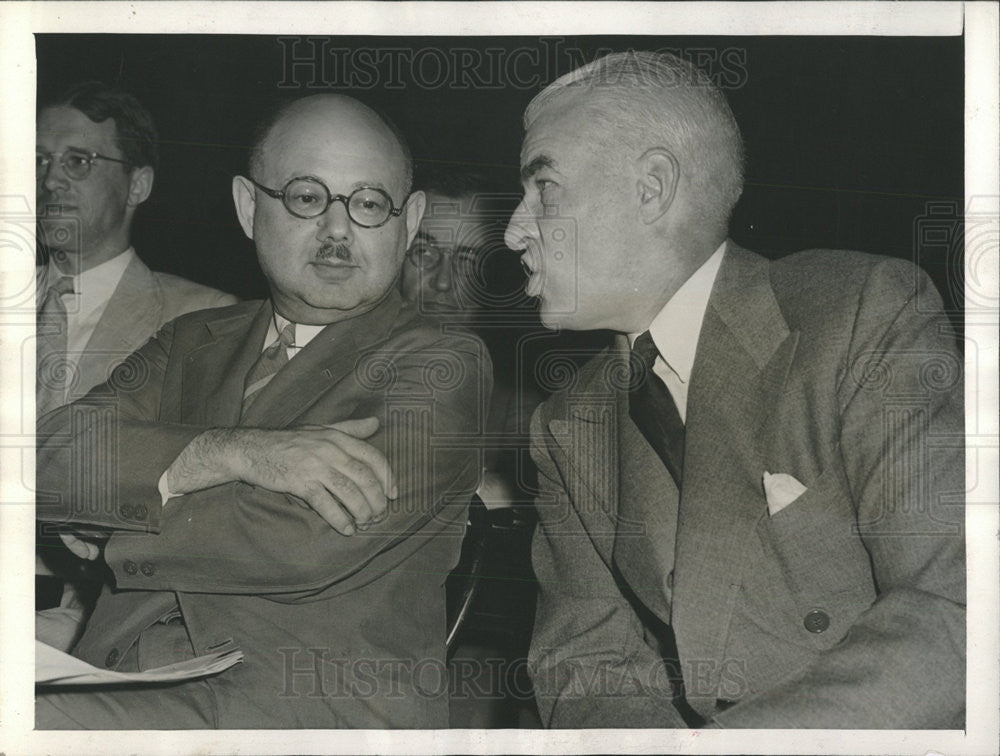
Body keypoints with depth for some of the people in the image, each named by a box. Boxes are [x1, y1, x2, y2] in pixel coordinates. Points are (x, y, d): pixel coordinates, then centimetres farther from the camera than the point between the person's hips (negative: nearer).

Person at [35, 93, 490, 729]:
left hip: (326, 705, -5)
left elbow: (307, 545, -13)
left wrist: (101, 531, -1)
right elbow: (49, 458, 1)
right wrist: (230, 452, -15)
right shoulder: (194, 343, 18)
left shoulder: (443, 364, 1)